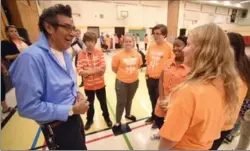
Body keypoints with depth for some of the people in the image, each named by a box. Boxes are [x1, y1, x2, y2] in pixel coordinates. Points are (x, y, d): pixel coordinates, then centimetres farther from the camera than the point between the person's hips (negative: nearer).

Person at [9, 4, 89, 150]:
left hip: (74, 118, 8)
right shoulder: (31, 57, -27)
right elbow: (29, 107, -27)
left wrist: (77, 93, -8)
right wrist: (71, 110, -24)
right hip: (58, 128, -8)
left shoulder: (65, 53, 2)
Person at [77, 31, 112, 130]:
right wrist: (96, 70, -22)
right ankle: (89, 120, 46)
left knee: (103, 103, 19)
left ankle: (107, 118, 45)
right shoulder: (81, 55, -9)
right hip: (88, 86, 0)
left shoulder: (100, 53, -8)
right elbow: (79, 71, -15)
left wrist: (88, 71, -19)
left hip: (100, 84, 0)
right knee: (90, 104, 20)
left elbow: (103, 68, -16)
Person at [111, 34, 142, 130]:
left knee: (129, 100, 24)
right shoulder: (118, 55, -16)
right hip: (121, 82, -3)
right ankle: (118, 122, 29)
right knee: (121, 102, 8)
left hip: (134, 81, 4)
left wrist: (133, 73, 2)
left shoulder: (137, 55, -6)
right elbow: (114, 69, -7)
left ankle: (128, 114, 51)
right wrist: (122, 74, -1)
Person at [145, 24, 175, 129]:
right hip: (150, 78, 5)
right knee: (152, 99, 22)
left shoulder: (169, 47, -13)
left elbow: (172, 62, -10)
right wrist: (146, 73, 10)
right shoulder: (151, 46, 3)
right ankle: (153, 115, 47)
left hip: (161, 79, -5)